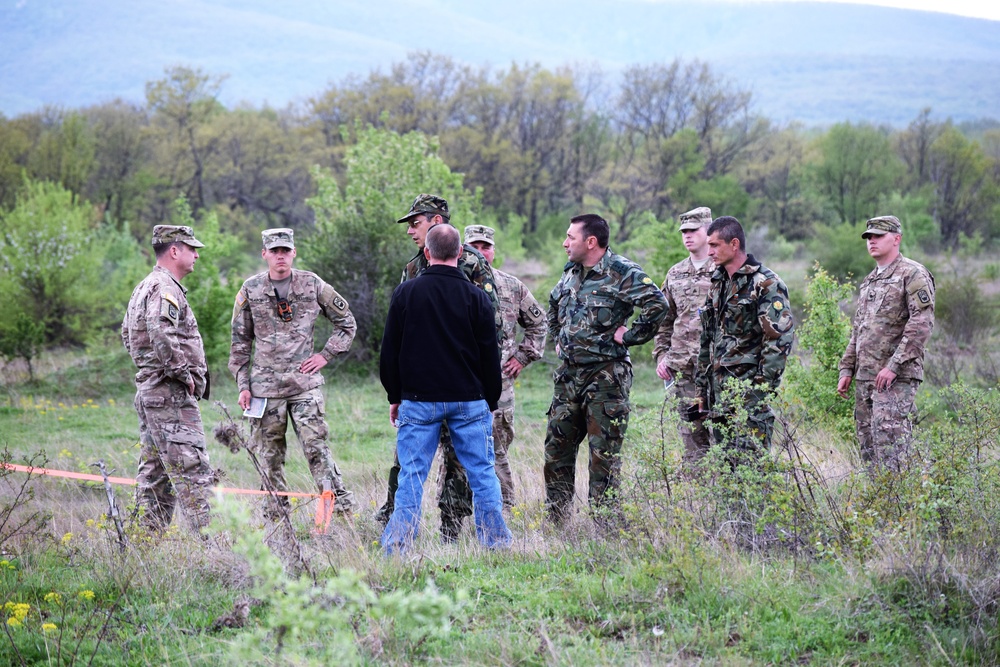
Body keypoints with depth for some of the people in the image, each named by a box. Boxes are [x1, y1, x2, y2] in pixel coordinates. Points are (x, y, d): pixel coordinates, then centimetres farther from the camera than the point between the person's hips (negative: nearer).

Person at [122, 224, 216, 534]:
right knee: (192, 473, -11)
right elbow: (162, 334, -31)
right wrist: (183, 373, -19)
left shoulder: (143, 288, 19)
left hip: (148, 392, 10)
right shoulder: (164, 289, -14)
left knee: (154, 475, 12)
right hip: (171, 395, -10)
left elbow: (128, 334, 29)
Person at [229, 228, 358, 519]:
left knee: (316, 446, -10)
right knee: (269, 454, 6)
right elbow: (240, 342, 10)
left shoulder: (312, 285, 3)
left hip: (305, 384, -1)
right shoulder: (250, 290, 5)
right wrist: (243, 385, 4)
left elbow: (347, 323, 12)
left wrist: (326, 355, 2)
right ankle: (276, 516, 15)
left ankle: (342, 508, -8)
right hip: (265, 385, 2)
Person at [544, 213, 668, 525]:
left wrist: (628, 336, -19)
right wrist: (558, 339, 21)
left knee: (604, 452, -2)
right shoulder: (571, 273, 12)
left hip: (606, 374, -8)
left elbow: (657, 304, -25)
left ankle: (605, 523, 5)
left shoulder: (622, 273, -13)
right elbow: (554, 306, 32)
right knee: (557, 445, 9)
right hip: (569, 373, 8)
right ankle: (555, 520, 19)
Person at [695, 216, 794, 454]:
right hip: (719, 388, 8)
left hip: (749, 389, -8)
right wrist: (702, 388, 19)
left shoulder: (765, 284, -8)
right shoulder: (717, 284, 17)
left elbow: (780, 338, -15)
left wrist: (763, 386, -19)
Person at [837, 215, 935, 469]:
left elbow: (922, 323, -16)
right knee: (867, 445, 8)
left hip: (896, 377, -8)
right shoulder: (869, 281, 21)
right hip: (864, 376, 9)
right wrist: (847, 369, 16)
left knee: (889, 440, -16)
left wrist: (894, 365, -20)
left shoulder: (913, 274, -6)